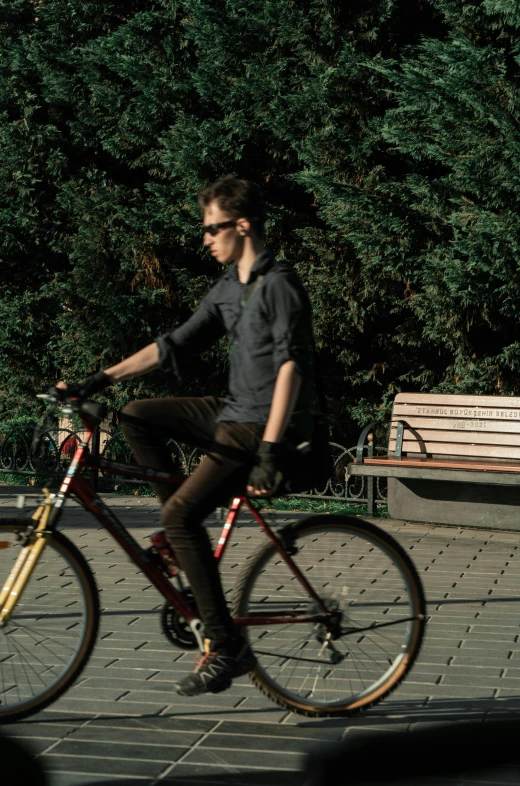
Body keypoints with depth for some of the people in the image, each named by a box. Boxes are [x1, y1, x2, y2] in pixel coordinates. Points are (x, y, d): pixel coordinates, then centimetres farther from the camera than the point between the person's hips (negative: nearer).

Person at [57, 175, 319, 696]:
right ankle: (181, 536, 10)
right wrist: (103, 378, 10)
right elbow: (175, 346, 16)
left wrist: (270, 451, -31)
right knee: (137, 416, 9)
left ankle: (225, 648, -17)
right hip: (232, 414, 9)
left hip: (262, 428, -9)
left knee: (182, 513, -21)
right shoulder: (229, 288, 14)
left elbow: (290, 366, -24)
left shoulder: (279, 285, -14)